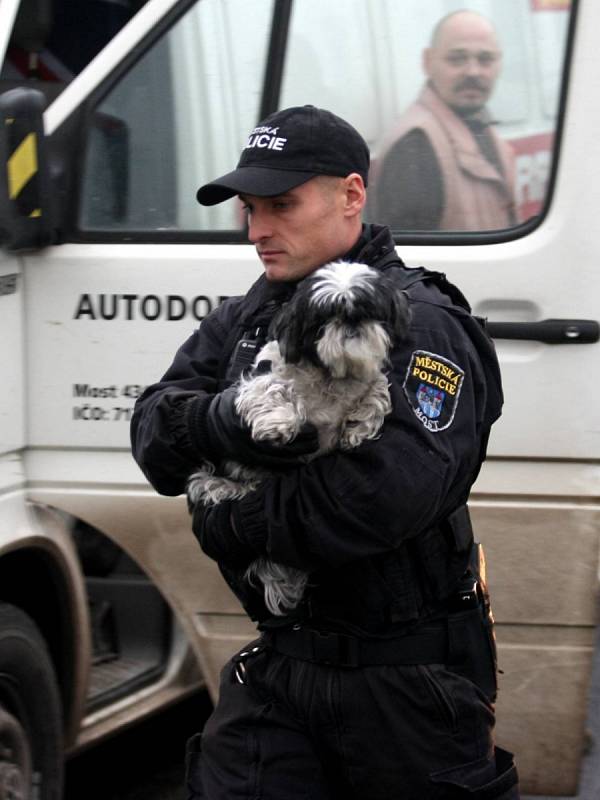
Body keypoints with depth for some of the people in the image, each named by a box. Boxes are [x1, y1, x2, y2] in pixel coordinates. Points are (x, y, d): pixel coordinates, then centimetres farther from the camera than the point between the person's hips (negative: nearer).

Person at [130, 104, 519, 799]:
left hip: (406, 684, -6)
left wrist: (227, 520, -17)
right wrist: (225, 423, -22)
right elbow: (153, 431, 2)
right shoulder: (245, 319, 12)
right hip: (277, 665, 6)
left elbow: (387, 495, -29)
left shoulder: (423, 326, -14)